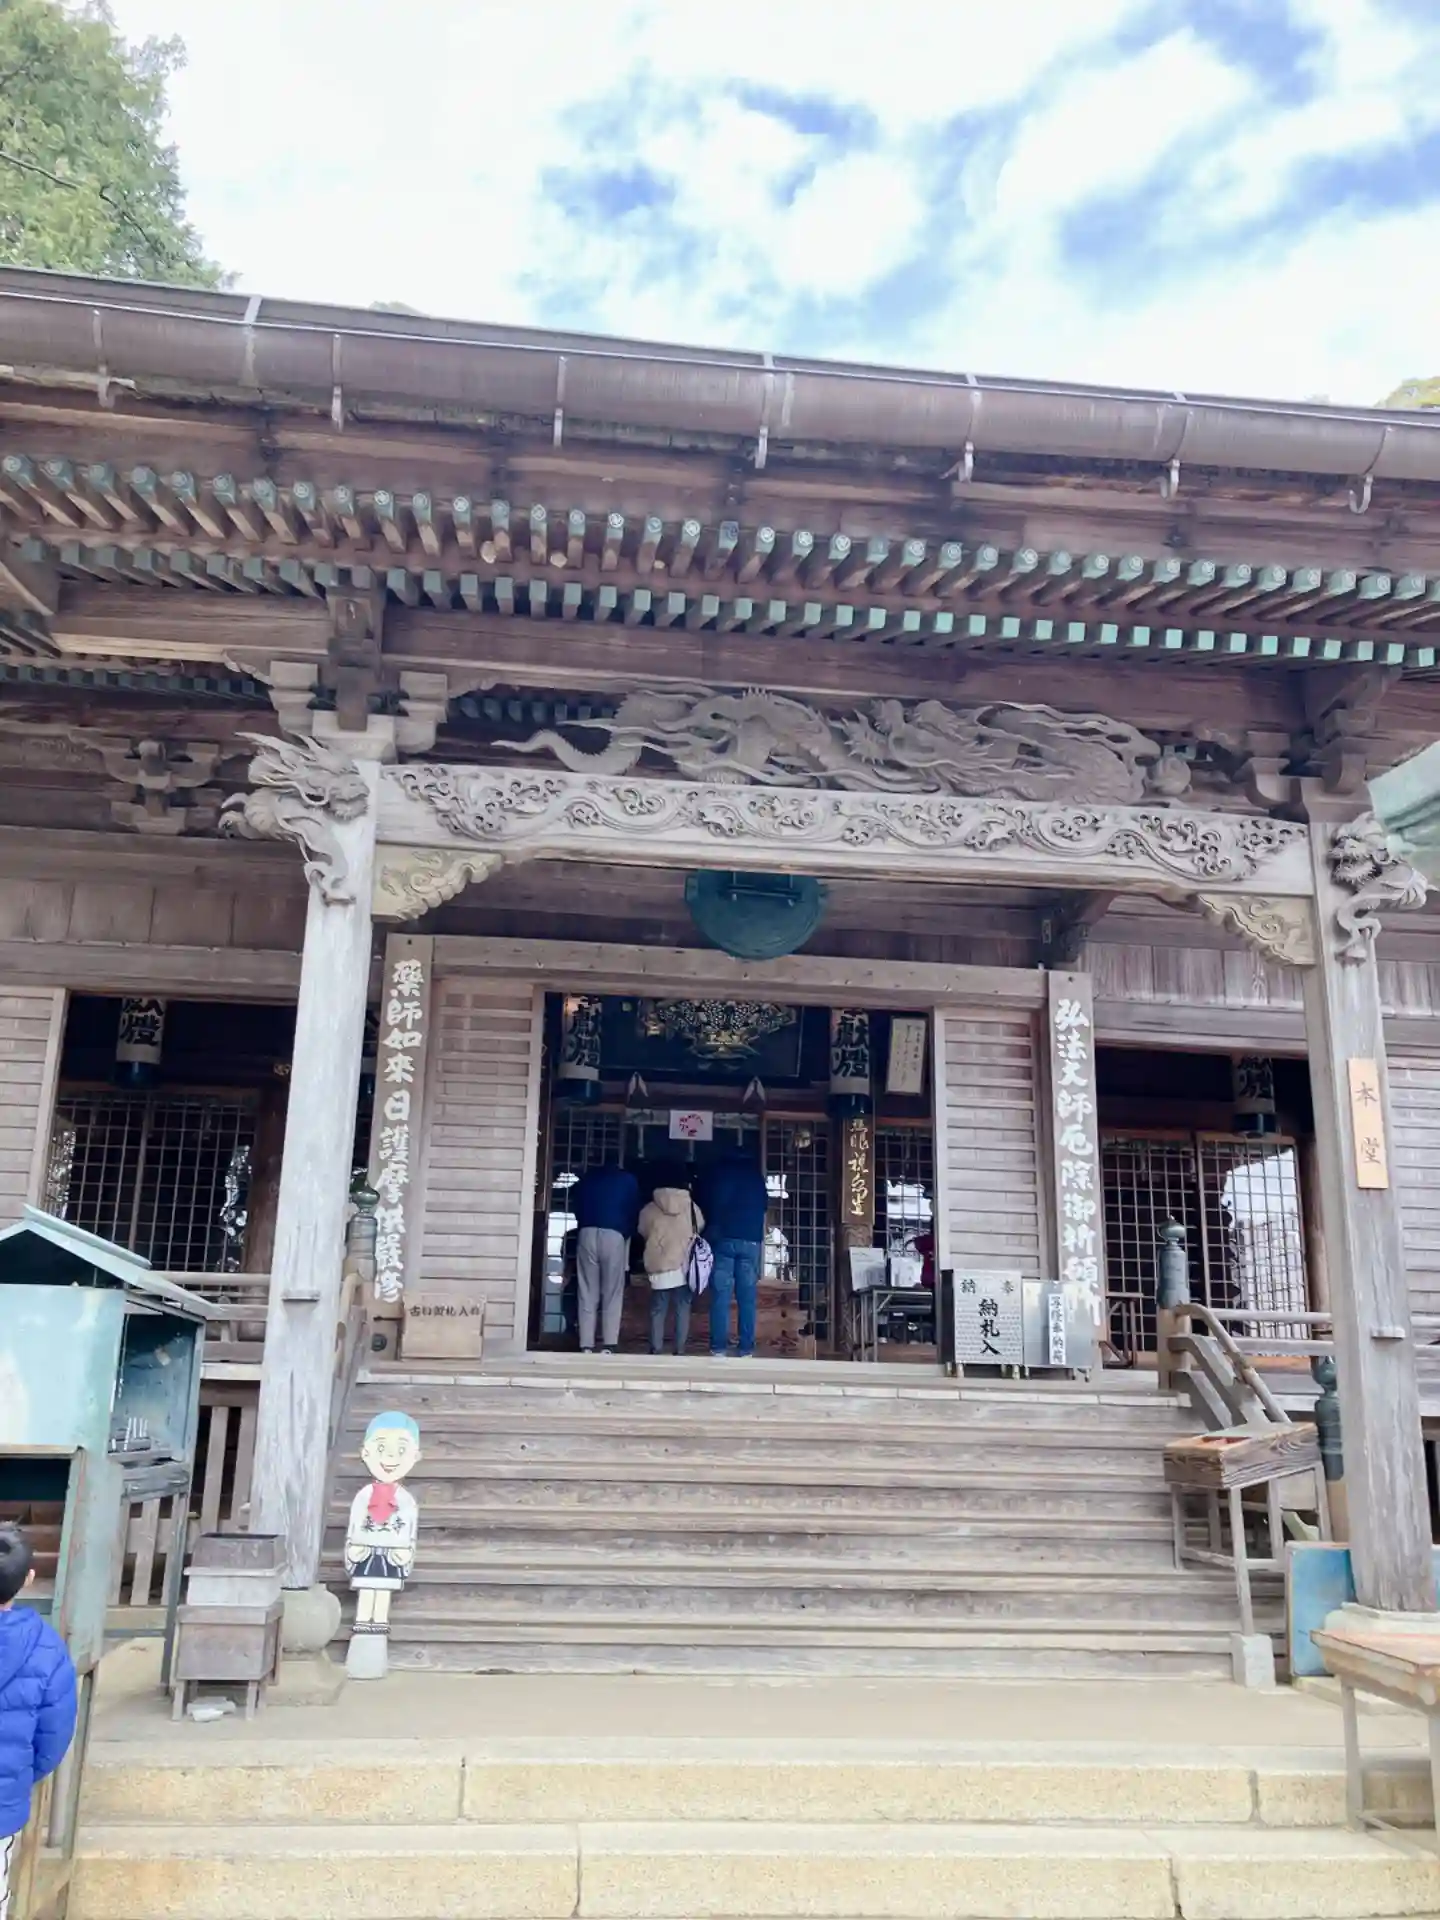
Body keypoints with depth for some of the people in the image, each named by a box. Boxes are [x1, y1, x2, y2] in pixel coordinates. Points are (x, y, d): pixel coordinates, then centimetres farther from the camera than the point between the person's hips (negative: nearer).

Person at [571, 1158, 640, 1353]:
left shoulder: (586, 1178, 22)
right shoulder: (629, 1180, 16)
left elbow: (577, 1209, 20)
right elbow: (634, 1213, 15)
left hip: (588, 1234, 2)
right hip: (614, 1236, -2)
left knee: (587, 1294, 2)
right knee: (613, 1294, 2)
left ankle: (586, 1346, -3)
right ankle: (608, 1346, -4)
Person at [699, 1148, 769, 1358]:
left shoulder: (718, 1171, 10)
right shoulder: (755, 1173, 16)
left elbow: (705, 1202, 9)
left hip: (723, 1238, -1)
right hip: (751, 1240, 2)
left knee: (721, 1296, -3)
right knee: (747, 1298, 2)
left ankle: (719, 1348, -9)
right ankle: (745, 1349, -2)